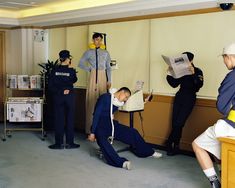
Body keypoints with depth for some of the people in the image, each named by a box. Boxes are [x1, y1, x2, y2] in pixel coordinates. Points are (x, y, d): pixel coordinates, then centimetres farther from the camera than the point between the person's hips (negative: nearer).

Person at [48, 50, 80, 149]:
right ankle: (69, 143, 12)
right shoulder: (71, 71, -9)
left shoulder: (54, 70, -4)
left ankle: (59, 143, 10)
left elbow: (50, 86, -6)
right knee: (70, 119, 7)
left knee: (58, 119, 7)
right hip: (69, 97, -1)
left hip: (57, 97, 1)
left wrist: (60, 91, -3)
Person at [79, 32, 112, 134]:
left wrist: (109, 80, 3)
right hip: (93, 77, -1)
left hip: (102, 77, 1)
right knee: (91, 100, -4)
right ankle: (91, 128, 1)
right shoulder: (89, 52, 5)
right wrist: (89, 69, -3)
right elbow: (81, 64, 6)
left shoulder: (105, 53, 9)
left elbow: (108, 67, 9)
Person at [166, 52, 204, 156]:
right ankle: (175, 147, 10)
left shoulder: (198, 71, -3)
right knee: (175, 123, 1)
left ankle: (169, 144, 6)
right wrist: (169, 74, -1)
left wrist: (193, 73, -27)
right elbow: (174, 84, 10)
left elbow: (199, 85, -18)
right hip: (179, 96, 5)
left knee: (179, 123, -8)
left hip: (189, 99, -4)